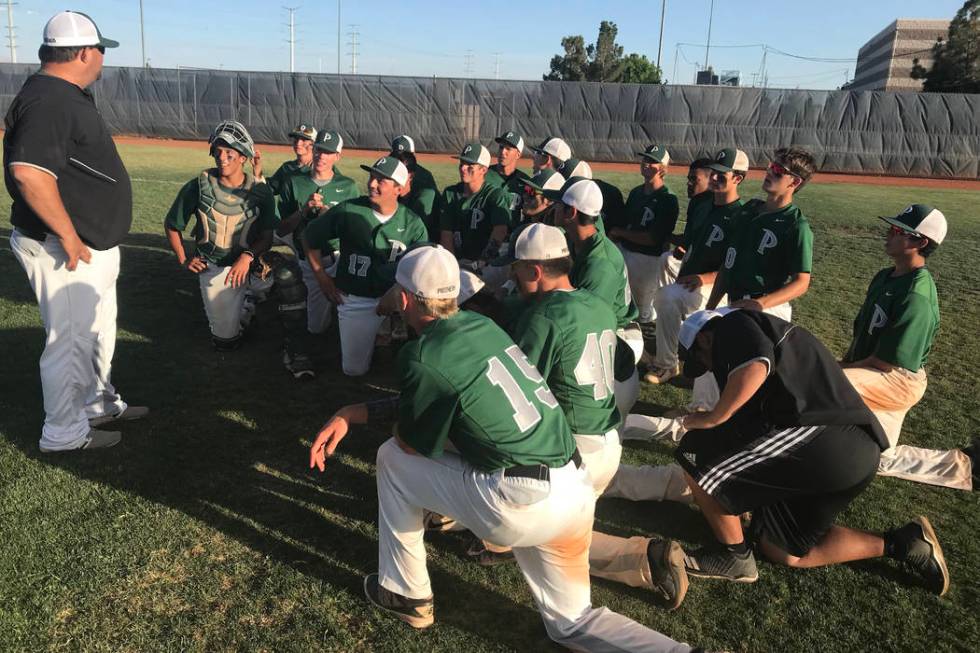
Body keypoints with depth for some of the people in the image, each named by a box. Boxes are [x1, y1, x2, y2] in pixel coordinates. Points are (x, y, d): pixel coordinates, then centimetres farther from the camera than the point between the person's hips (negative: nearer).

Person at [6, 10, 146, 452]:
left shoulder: (67, 96, 12)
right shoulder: (49, 101, -21)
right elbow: (28, 172, -32)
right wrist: (68, 235, -27)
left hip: (92, 246, 11)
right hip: (63, 249, -11)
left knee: (98, 331, 23)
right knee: (71, 339, 2)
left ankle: (98, 404, 41)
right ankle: (63, 433, 17)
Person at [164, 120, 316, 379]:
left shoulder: (260, 191, -7)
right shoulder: (199, 187, -9)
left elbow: (266, 237, -8)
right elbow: (171, 225, 6)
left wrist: (247, 257, -27)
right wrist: (184, 260, 0)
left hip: (251, 258, 0)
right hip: (214, 267, 0)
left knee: (288, 269, -34)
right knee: (226, 340, -1)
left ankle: (295, 352, -32)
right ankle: (246, 305, 35)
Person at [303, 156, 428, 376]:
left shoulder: (413, 224, -5)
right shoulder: (348, 210, -8)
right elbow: (311, 236, 5)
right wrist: (322, 278, 2)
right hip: (355, 300, -1)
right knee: (354, 369, 1)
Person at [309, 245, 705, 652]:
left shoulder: (422, 356, -10)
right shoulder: (482, 324, 12)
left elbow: (412, 443, 4)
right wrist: (351, 414, 17)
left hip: (520, 502, -7)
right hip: (576, 489, 8)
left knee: (392, 458, 14)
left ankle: (406, 595, 26)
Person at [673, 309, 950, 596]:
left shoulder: (732, 326, 0)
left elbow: (754, 369, -24)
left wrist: (712, 419, -11)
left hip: (822, 436, -10)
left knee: (696, 457, -4)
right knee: (781, 551, 20)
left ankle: (734, 555, 11)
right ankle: (901, 543, 21)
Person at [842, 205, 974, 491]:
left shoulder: (916, 297, -26)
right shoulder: (885, 277, 3)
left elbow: (886, 362, -26)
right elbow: (861, 331, 12)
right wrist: (843, 365, 2)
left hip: (898, 380, -9)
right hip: (880, 377, 9)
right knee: (881, 459, 18)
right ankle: (956, 467, 37)